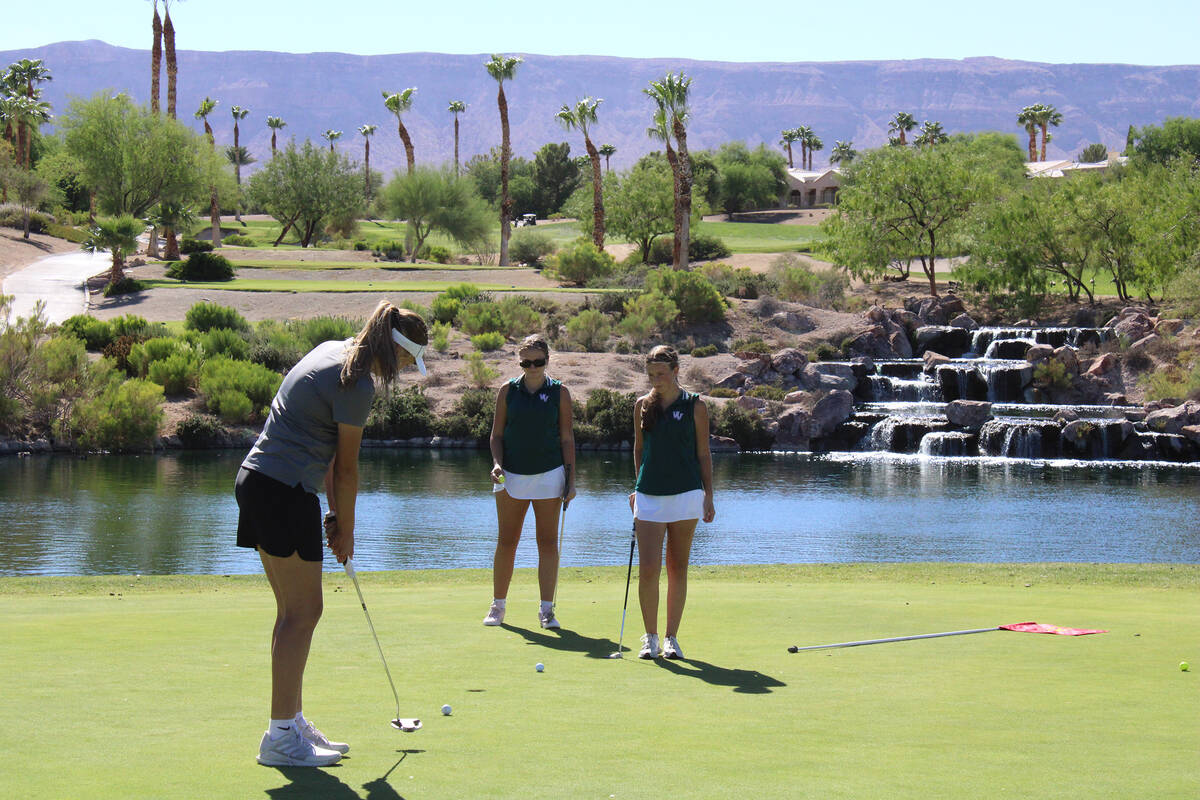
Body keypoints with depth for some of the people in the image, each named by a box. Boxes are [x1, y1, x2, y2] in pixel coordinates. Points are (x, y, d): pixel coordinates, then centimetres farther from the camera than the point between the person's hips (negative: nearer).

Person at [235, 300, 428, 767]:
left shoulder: (333, 352, 14)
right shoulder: (358, 383, -14)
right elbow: (346, 468, -7)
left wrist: (334, 511, 17)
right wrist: (346, 531, 5)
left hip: (258, 482, 10)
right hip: (285, 493, -10)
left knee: (294, 612, 15)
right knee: (302, 613, -5)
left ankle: (293, 724, 21)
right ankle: (281, 737, -3)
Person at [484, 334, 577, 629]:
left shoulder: (559, 392, 2)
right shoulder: (507, 390, 4)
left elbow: (567, 438, 4)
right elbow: (497, 433, 8)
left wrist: (571, 480, -1)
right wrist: (497, 463, -10)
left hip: (549, 473, -1)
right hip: (511, 473, 1)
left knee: (547, 541, -1)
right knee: (506, 541, 3)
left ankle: (547, 610, 2)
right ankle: (498, 606, 13)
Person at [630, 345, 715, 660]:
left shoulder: (695, 406, 1)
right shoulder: (642, 405, 7)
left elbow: (703, 454, 4)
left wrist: (708, 495, 1)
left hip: (686, 494, -1)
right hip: (649, 497, 1)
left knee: (677, 569, 4)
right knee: (648, 569, -7)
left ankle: (671, 638, 11)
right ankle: (650, 637, 4)